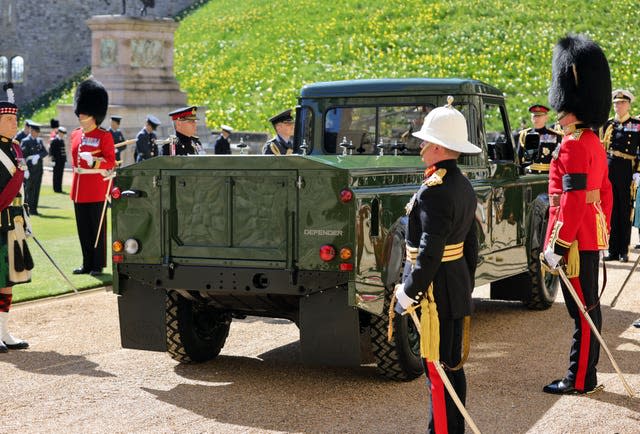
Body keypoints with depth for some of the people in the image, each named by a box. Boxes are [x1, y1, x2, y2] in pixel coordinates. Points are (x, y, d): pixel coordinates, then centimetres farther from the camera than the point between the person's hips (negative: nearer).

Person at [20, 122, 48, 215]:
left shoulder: (40, 141, 13)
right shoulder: (25, 141, -5)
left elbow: (45, 152, 5)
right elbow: (22, 156, -10)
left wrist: (38, 156, -15)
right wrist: (25, 169, -17)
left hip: (38, 169, 5)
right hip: (29, 169, -5)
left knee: (36, 190, 6)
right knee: (28, 189, -3)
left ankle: (34, 208, 11)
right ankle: (28, 209, 1)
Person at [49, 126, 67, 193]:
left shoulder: (62, 140, 14)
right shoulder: (54, 141, -9)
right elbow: (51, 150, -12)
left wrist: (65, 159, 15)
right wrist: (53, 159, -17)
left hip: (62, 161, 7)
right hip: (57, 161, -7)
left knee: (60, 175, 9)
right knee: (56, 175, -1)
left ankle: (59, 189, 13)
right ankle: (56, 189, 3)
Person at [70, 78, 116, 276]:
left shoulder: (104, 136, -7)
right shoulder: (75, 135, 12)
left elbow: (111, 162, -10)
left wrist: (94, 161, -26)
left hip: (97, 189, -6)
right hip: (79, 190, 6)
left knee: (98, 229, 1)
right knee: (83, 230, 10)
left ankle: (98, 265, 8)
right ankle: (87, 264, 19)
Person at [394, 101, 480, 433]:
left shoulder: (434, 190, -21)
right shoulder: (463, 185, 10)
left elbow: (429, 251, -25)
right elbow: (471, 244, 16)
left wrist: (409, 294, -20)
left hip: (436, 290, -10)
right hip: (457, 289, 10)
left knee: (436, 368, -2)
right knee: (452, 365, 16)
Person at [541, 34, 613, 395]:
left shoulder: (573, 146, -17)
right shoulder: (594, 142, 14)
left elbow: (572, 201, -22)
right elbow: (605, 192, 20)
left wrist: (556, 247, -21)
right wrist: (603, 232, 25)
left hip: (576, 239, -10)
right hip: (592, 236, 10)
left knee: (582, 310, -3)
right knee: (587, 307, 14)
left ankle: (580, 380, 5)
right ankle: (586, 373, 22)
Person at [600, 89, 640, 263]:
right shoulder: (608, 124, 12)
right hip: (608, 170, 3)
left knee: (625, 212, 2)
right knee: (611, 211, 5)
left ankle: (623, 251, 8)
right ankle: (613, 250, 10)